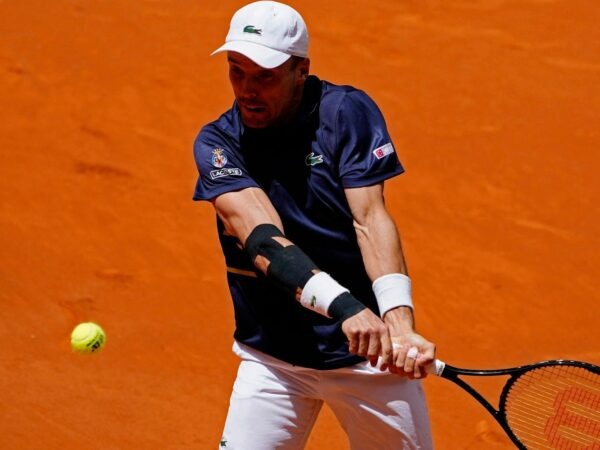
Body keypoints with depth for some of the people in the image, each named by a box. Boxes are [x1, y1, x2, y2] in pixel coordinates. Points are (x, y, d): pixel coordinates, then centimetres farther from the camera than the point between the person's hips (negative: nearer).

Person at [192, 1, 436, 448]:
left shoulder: (347, 113, -8)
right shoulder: (216, 143, -6)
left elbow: (371, 219, -18)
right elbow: (259, 235, -22)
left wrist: (399, 323, -34)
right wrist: (344, 307, -38)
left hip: (370, 348, 0)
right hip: (272, 358, 1)